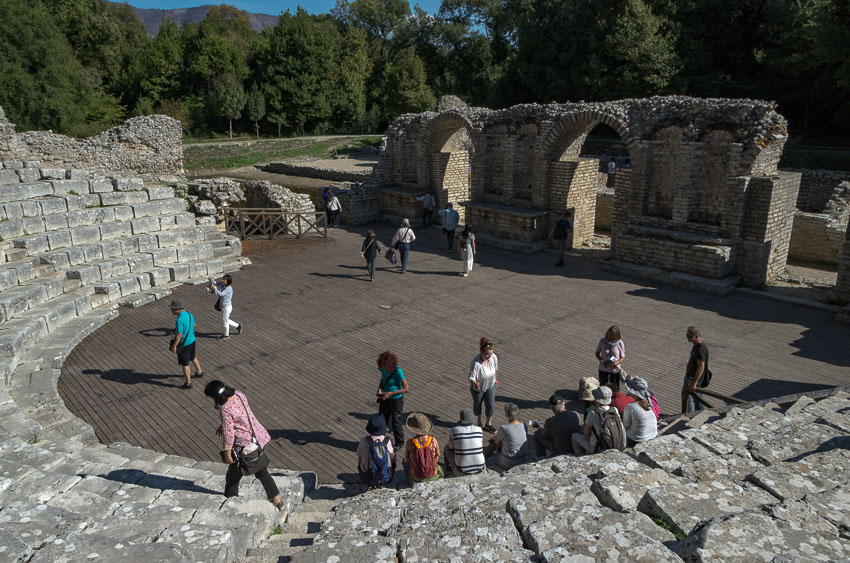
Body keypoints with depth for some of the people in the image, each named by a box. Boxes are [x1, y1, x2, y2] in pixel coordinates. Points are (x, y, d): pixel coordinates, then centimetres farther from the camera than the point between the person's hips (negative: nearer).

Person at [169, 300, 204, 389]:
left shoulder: (180, 320, -29)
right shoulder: (189, 314, -3)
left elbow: (179, 335, -26)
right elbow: (193, 325, 11)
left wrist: (174, 346, -16)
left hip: (184, 344, -8)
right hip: (192, 340, 8)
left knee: (184, 364, 7)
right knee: (193, 357, 30)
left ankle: (188, 383, 17)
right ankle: (199, 372, 48)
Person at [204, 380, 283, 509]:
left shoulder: (225, 410, -26)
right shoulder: (238, 394, -2)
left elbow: (228, 434, -20)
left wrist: (227, 454, -10)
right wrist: (223, 425, 17)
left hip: (245, 445, -8)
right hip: (257, 437, 9)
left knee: (234, 474, 17)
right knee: (261, 471, 21)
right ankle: (276, 500, 29)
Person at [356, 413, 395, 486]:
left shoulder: (364, 441, -17)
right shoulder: (388, 441, -16)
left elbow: (359, 457, 0)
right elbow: (393, 460, -2)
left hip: (367, 479, 0)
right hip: (386, 479, 0)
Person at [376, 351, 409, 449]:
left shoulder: (398, 371, -29)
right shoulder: (382, 367, -12)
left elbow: (406, 388, -20)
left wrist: (391, 393, -24)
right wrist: (380, 389, -9)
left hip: (396, 399, -5)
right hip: (385, 398, 5)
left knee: (396, 422, 10)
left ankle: (399, 443, 33)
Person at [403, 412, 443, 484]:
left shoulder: (410, 443, -23)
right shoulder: (433, 440, -19)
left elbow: (407, 459, -5)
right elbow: (437, 457, -3)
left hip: (416, 478, -1)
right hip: (433, 476, 1)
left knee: (405, 462, 30)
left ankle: (409, 481, 44)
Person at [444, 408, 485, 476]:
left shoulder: (454, 430, -14)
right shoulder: (479, 429, -7)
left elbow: (451, 447, 4)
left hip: (461, 471, -2)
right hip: (479, 468, 2)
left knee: (447, 448, 25)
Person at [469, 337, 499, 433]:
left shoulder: (493, 357, -22)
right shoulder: (476, 363, -37)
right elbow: (471, 377, -31)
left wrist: (495, 379, 13)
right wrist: (475, 383, -53)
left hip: (490, 386, 3)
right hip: (478, 388, -3)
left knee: (490, 405, 8)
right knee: (477, 404, 20)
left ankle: (489, 424, 33)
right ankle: (479, 422, 45)